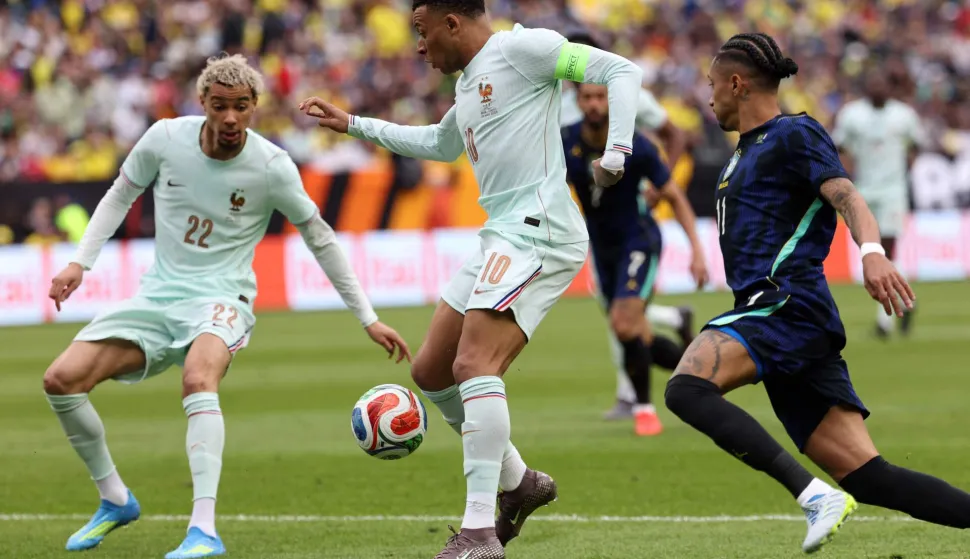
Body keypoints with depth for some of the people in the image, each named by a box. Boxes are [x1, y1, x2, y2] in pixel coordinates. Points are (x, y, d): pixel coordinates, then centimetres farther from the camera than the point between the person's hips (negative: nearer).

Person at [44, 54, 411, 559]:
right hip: (159, 294, 4)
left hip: (221, 299, -4)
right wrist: (79, 263, 4)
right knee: (61, 379, -11)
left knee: (198, 379, -38)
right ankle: (114, 500, 10)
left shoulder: (272, 167, -12)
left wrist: (369, 319, 2)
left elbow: (320, 240, 0)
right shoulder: (165, 139, -5)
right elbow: (121, 196, 13)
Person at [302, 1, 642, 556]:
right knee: (431, 372, 12)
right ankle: (519, 482, 25)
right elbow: (440, 144, 42)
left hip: (537, 230, -10)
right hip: (501, 239, 10)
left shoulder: (520, 48, -7)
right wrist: (354, 125, 43)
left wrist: (616, 154, -23)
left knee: (474, 365, -23)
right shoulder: (470, 82, 22)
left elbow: (621, 71, -12)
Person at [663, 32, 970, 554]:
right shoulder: (744, 156, 27)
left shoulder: (795, 134, 0)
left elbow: (845, 194, -16)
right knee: (869, 477, -3)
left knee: (686, 389, -30)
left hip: (787, 306, -9)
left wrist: (872, 251, -35)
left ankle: (815, 495, -34)